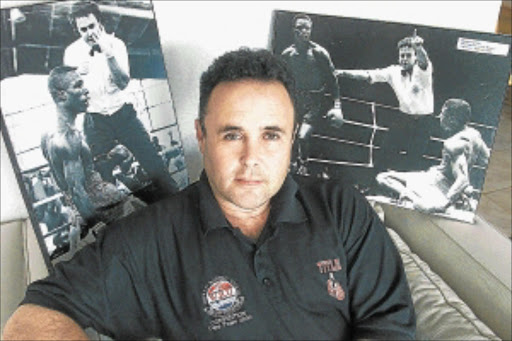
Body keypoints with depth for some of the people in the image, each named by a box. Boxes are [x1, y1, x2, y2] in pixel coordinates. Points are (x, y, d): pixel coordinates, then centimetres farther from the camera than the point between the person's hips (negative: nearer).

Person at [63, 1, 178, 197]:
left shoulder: (115, 44, -4)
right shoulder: (72, 52, -3)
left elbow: (123, 83, -14)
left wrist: (109, 54, -27)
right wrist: (79, 74, -22)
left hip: (123, 114, 0)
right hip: (95, 122, 0)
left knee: (153, 164, 0)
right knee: (102, 177, 0)